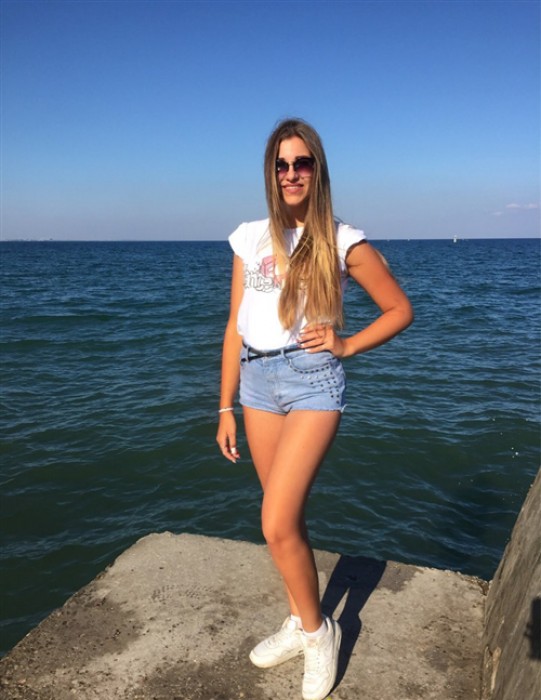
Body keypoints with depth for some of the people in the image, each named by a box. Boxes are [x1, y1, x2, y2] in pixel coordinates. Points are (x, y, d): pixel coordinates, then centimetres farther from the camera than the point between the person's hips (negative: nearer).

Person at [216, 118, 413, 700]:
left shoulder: (342, 242, -4)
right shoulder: (250, 239, 7)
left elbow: (400, 310, 4)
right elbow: (235, 327, 8)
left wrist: (345, 345, -8)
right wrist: (226, 408, 8)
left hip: (312, 380, -4)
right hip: (258, 380, 5)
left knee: (277, 526, -11)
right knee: (285, 518, 14)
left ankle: (317, 630, 17)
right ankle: (298, 623, 35)